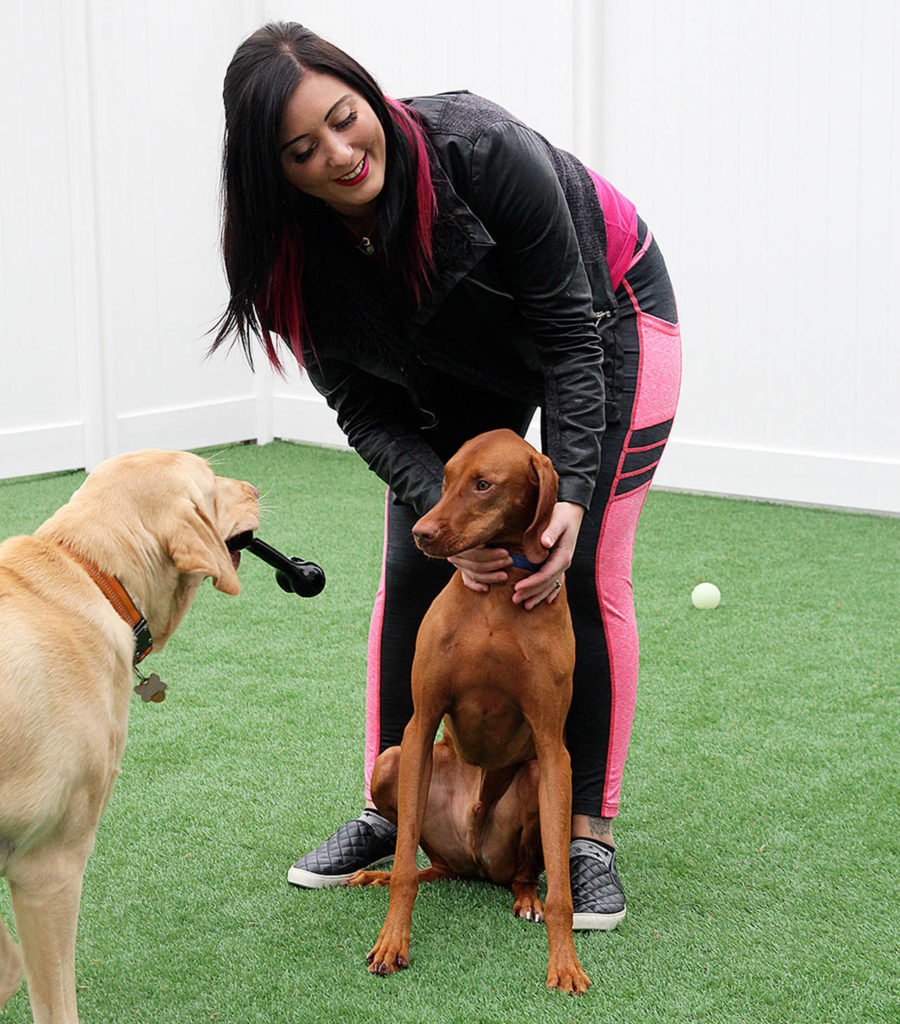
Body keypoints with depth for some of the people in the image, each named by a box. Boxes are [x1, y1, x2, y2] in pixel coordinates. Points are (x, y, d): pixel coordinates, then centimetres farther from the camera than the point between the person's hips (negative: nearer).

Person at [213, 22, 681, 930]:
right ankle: (386, 810, 13)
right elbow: (367, 410, -19)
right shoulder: (299, 250, -24)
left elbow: (569, 337, -30)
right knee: (411, 572, -1)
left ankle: (589, 834, 0)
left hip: (606, 314, -4)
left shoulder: (483, 149, -37)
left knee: (586, 574, -10)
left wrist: (569, 495, -38)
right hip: (461, 359, 4)